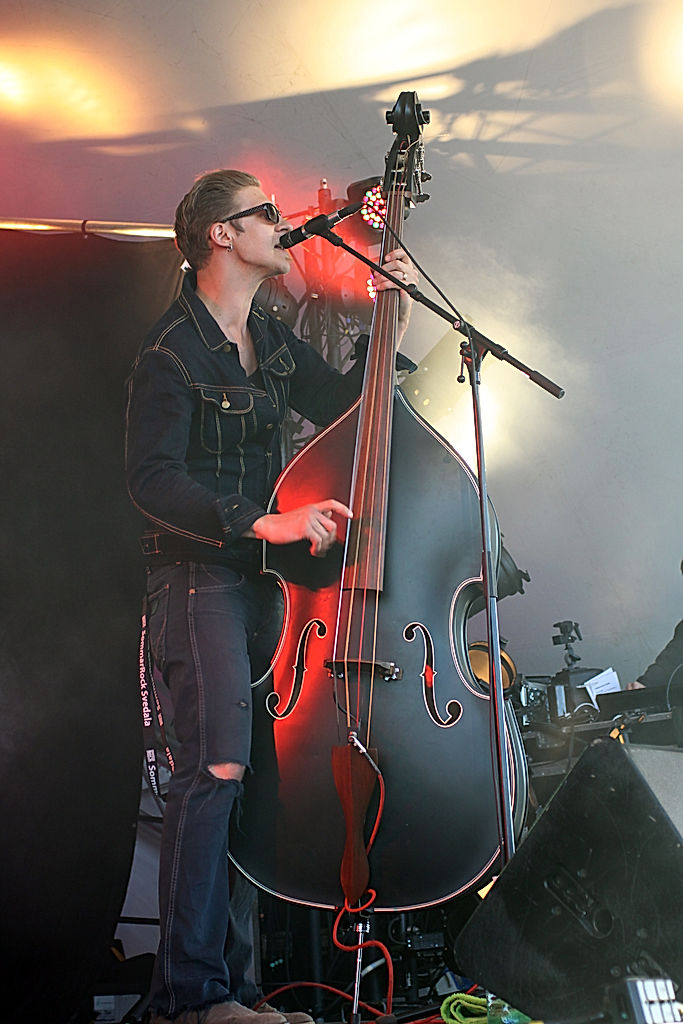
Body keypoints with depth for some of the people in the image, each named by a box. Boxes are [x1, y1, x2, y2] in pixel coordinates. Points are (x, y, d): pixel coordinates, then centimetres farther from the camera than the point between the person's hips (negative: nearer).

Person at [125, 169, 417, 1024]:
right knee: (217, 764, -17)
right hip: (197, 575, -7)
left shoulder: (273, 341, 17)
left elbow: (344, 408, 17)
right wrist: (264, 523, -23)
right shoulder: (172, 350, -7)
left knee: (256, 769, 5)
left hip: (262, 575, 7)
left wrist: (395, 319, 11)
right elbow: (152, 480, -14)